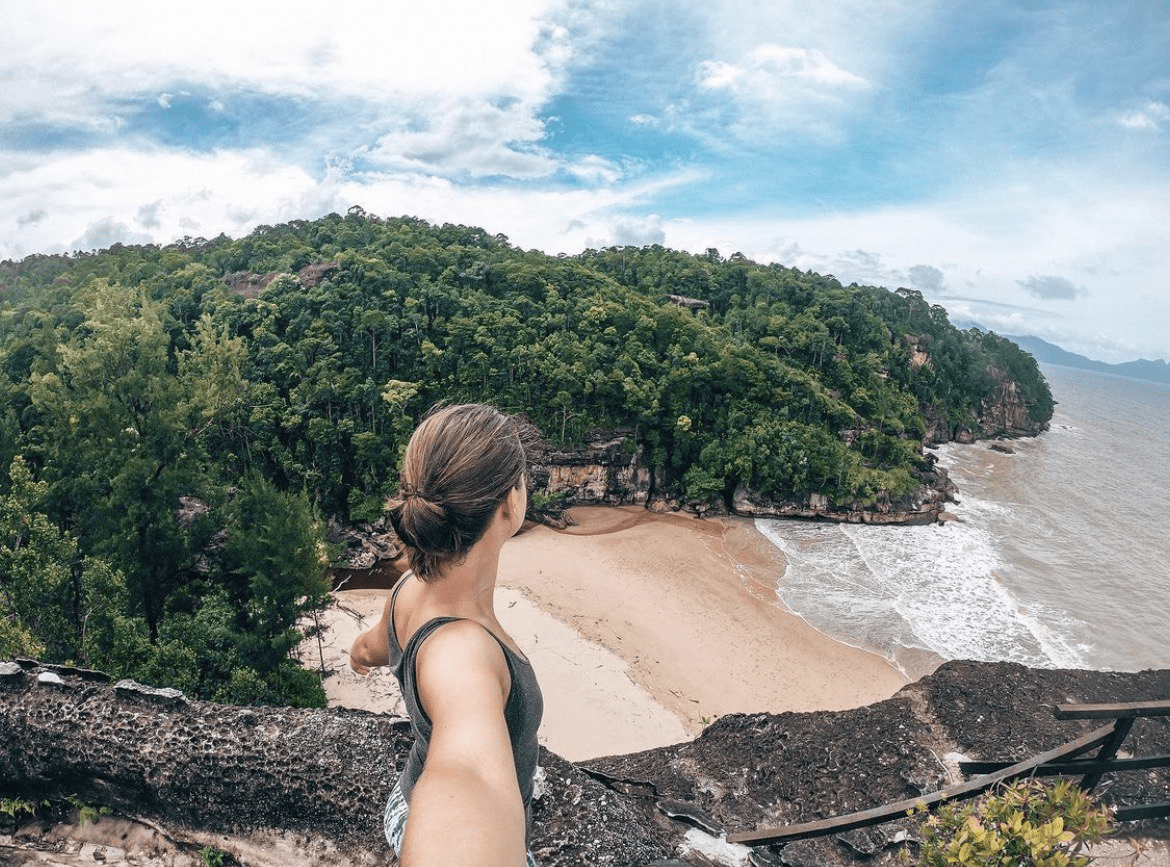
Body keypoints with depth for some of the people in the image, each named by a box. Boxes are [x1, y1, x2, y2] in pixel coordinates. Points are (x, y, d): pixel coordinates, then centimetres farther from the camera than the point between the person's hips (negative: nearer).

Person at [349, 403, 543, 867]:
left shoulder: (411, 588, -18)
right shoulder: (457, 650, -43)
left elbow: (372, 648, 7)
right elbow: (466, 779, -65)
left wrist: (359, 652, 31)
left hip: (412, 797, 7)